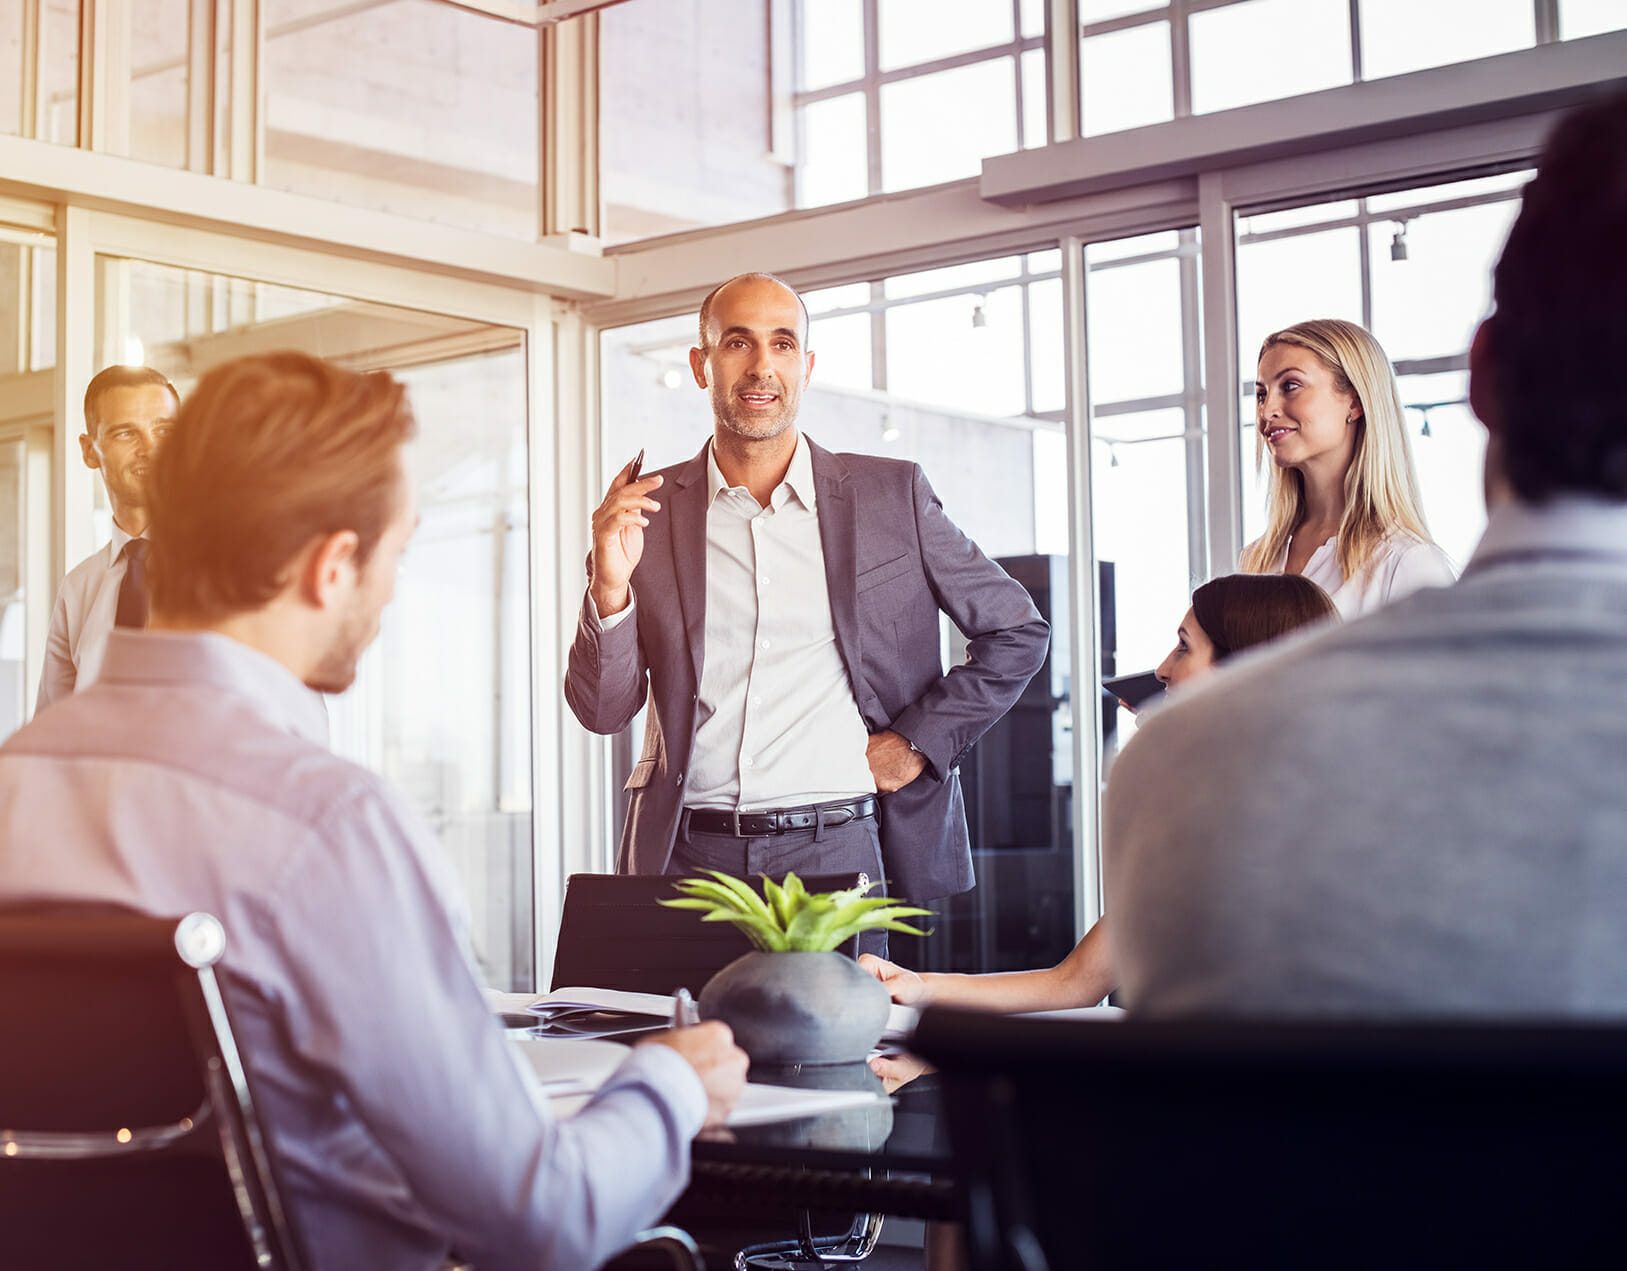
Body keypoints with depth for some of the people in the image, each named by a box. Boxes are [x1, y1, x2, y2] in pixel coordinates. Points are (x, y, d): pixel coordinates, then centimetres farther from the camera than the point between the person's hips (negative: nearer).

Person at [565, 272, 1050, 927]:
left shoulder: (892, 495, 6)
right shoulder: (649, 511, 7)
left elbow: (1017, 631, 13)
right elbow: (602, 712, 5)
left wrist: (919, 740, 3)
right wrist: (610, 585, -11)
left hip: (836, 849, 0)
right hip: (687, 855, 1)